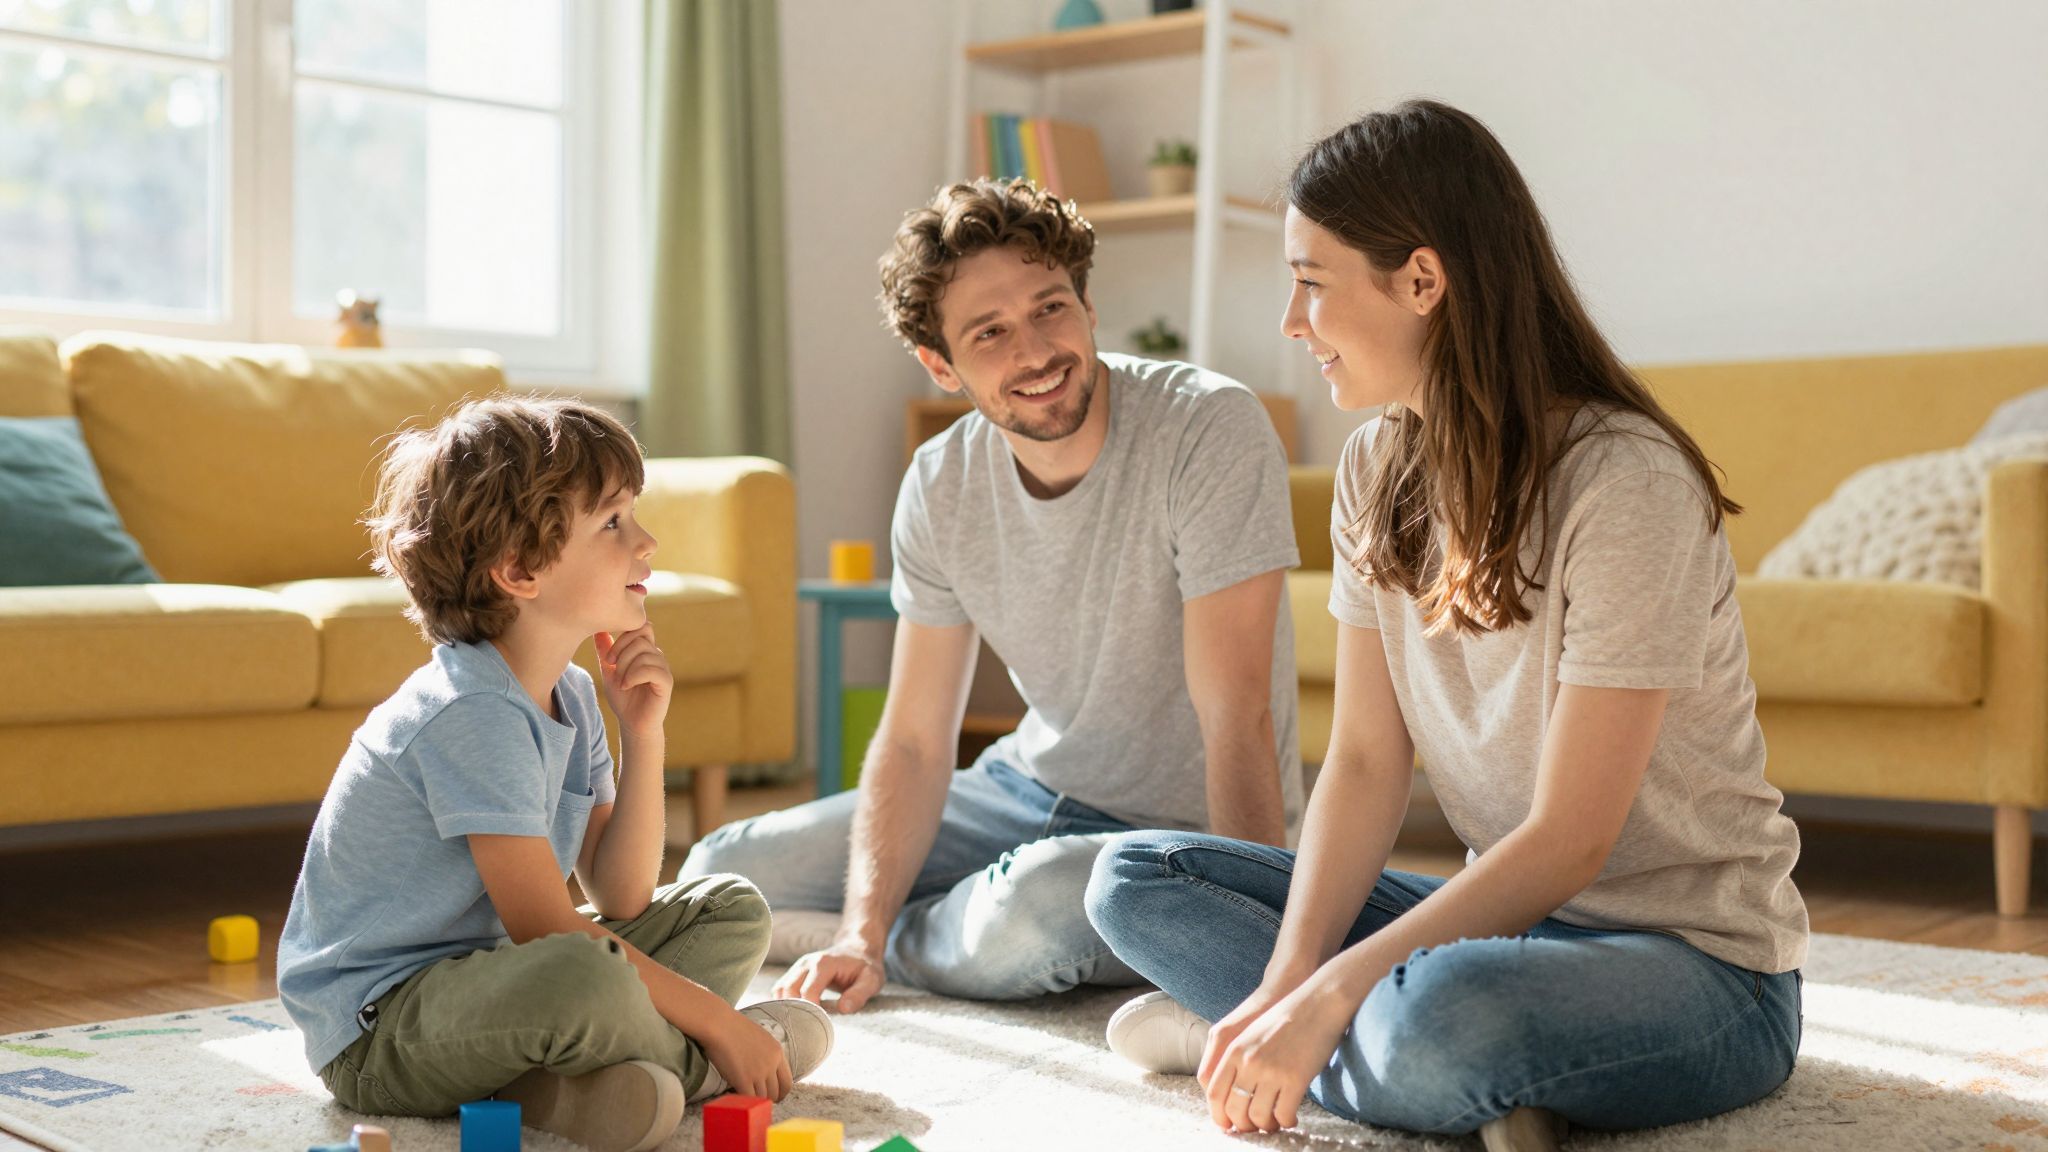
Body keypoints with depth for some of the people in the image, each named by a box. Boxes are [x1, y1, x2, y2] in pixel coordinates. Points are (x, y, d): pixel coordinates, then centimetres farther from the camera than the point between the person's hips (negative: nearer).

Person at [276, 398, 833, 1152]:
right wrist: (718, 1023, -19)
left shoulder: (571, 695, 7)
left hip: (482, 973, 10)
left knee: (732, 910, 10)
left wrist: (643, 734, -5)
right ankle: (694, 1063, -6)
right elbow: (548, 933, -24)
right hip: (376, 1028, -10)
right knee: (580, 978, -40)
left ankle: (544, 1086, -12)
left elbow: (620, 898, 4)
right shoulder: (472, 713, -22)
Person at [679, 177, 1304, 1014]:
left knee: (1036, 904, -37)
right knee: (721, 877, 0)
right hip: (1032, 789, 5)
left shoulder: (1210, 429, -24)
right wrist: (862, 932, -19)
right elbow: (914, 739, -4)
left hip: (1186, 828, -5)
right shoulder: (941, 486, -6)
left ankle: (907, 944, -6)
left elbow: (1238, 717, -27)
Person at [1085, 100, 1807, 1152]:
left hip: (1701, 961, -7)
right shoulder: (1378, 469, 2)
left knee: (1435, 1019, -40)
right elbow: (1365, 761, 0)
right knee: (1135, 878, -2)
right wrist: (1287, 982, -15)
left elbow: (1570, 839, -22)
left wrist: (1325, 999, -24)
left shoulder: (1627, 482, -21)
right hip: (1507, 913, 8)